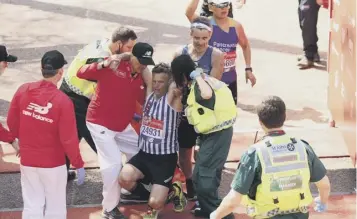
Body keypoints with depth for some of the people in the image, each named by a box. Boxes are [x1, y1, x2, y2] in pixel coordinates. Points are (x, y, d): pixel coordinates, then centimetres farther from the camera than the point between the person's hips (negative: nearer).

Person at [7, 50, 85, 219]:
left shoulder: (23, 90, -8)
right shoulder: (63, 101, -20)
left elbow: (12, 123, 3)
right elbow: (69, 139, -17)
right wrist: (79, 165, -5)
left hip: (27, 160, 4)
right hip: (53, 163, -4)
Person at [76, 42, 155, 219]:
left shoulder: (142, 77, -1)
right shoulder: (113, 66, -20)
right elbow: (81, 73, -27)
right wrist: (104, 64, -42)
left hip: (123, 126, 7)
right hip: (100, 123, -7)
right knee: (113, 163, -15)